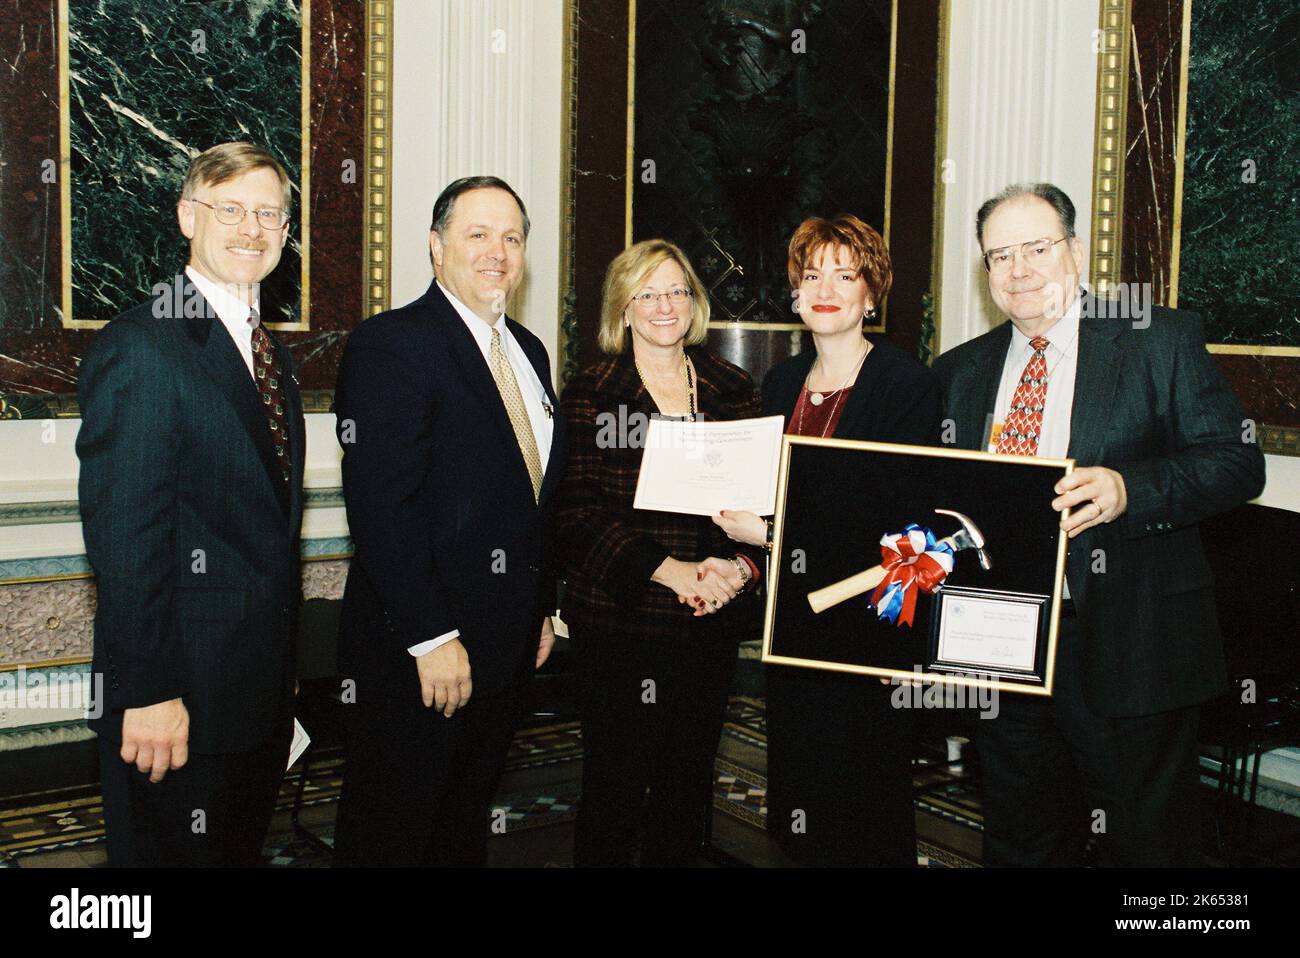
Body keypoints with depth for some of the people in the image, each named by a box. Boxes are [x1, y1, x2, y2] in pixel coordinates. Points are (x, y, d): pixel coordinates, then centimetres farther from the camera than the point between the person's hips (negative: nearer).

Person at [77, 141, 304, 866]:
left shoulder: (273, 354, 13)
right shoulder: (140, 346, -14)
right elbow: (121, 533, -19)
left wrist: (284, 678, 16)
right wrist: (146, 692, -21)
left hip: (263, 696, 8)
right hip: (176, 703, -8)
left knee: (244, 851, 19)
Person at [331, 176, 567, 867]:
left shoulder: (528, 352, 13)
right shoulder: (390, 344, -14)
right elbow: (381, 504, -21)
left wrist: (543, 609, 16)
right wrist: (430, 638, -23)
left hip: (508, 647, 8)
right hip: (416, 654, -7)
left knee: (465, 831, 20)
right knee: (391, 838, 7)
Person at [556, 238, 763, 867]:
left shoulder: (734, 391, 9)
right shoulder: (590, 394, -1)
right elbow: (576, 513, -9)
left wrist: (741, 564, -11)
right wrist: (669, 569, -19)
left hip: (712, 623, 3)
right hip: (618, 620, -3)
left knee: (689, 782, 11)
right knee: (615, 784, 3)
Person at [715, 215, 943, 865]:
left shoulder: (908, 384, -8)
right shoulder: (782, 383, 11)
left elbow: (901, 518, -16)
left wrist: (774, 535, -19)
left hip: (868, 624, -6)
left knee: (866, 817, 3)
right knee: (796, 797, 12)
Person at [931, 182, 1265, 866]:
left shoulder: (1163, 339, -1)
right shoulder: (960, 371, 13)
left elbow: (1238, 463, -7)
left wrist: (1128, 489, -25)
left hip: (1126, 650, -4)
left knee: (1142, 843, 6)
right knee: (1019, 842, 15)